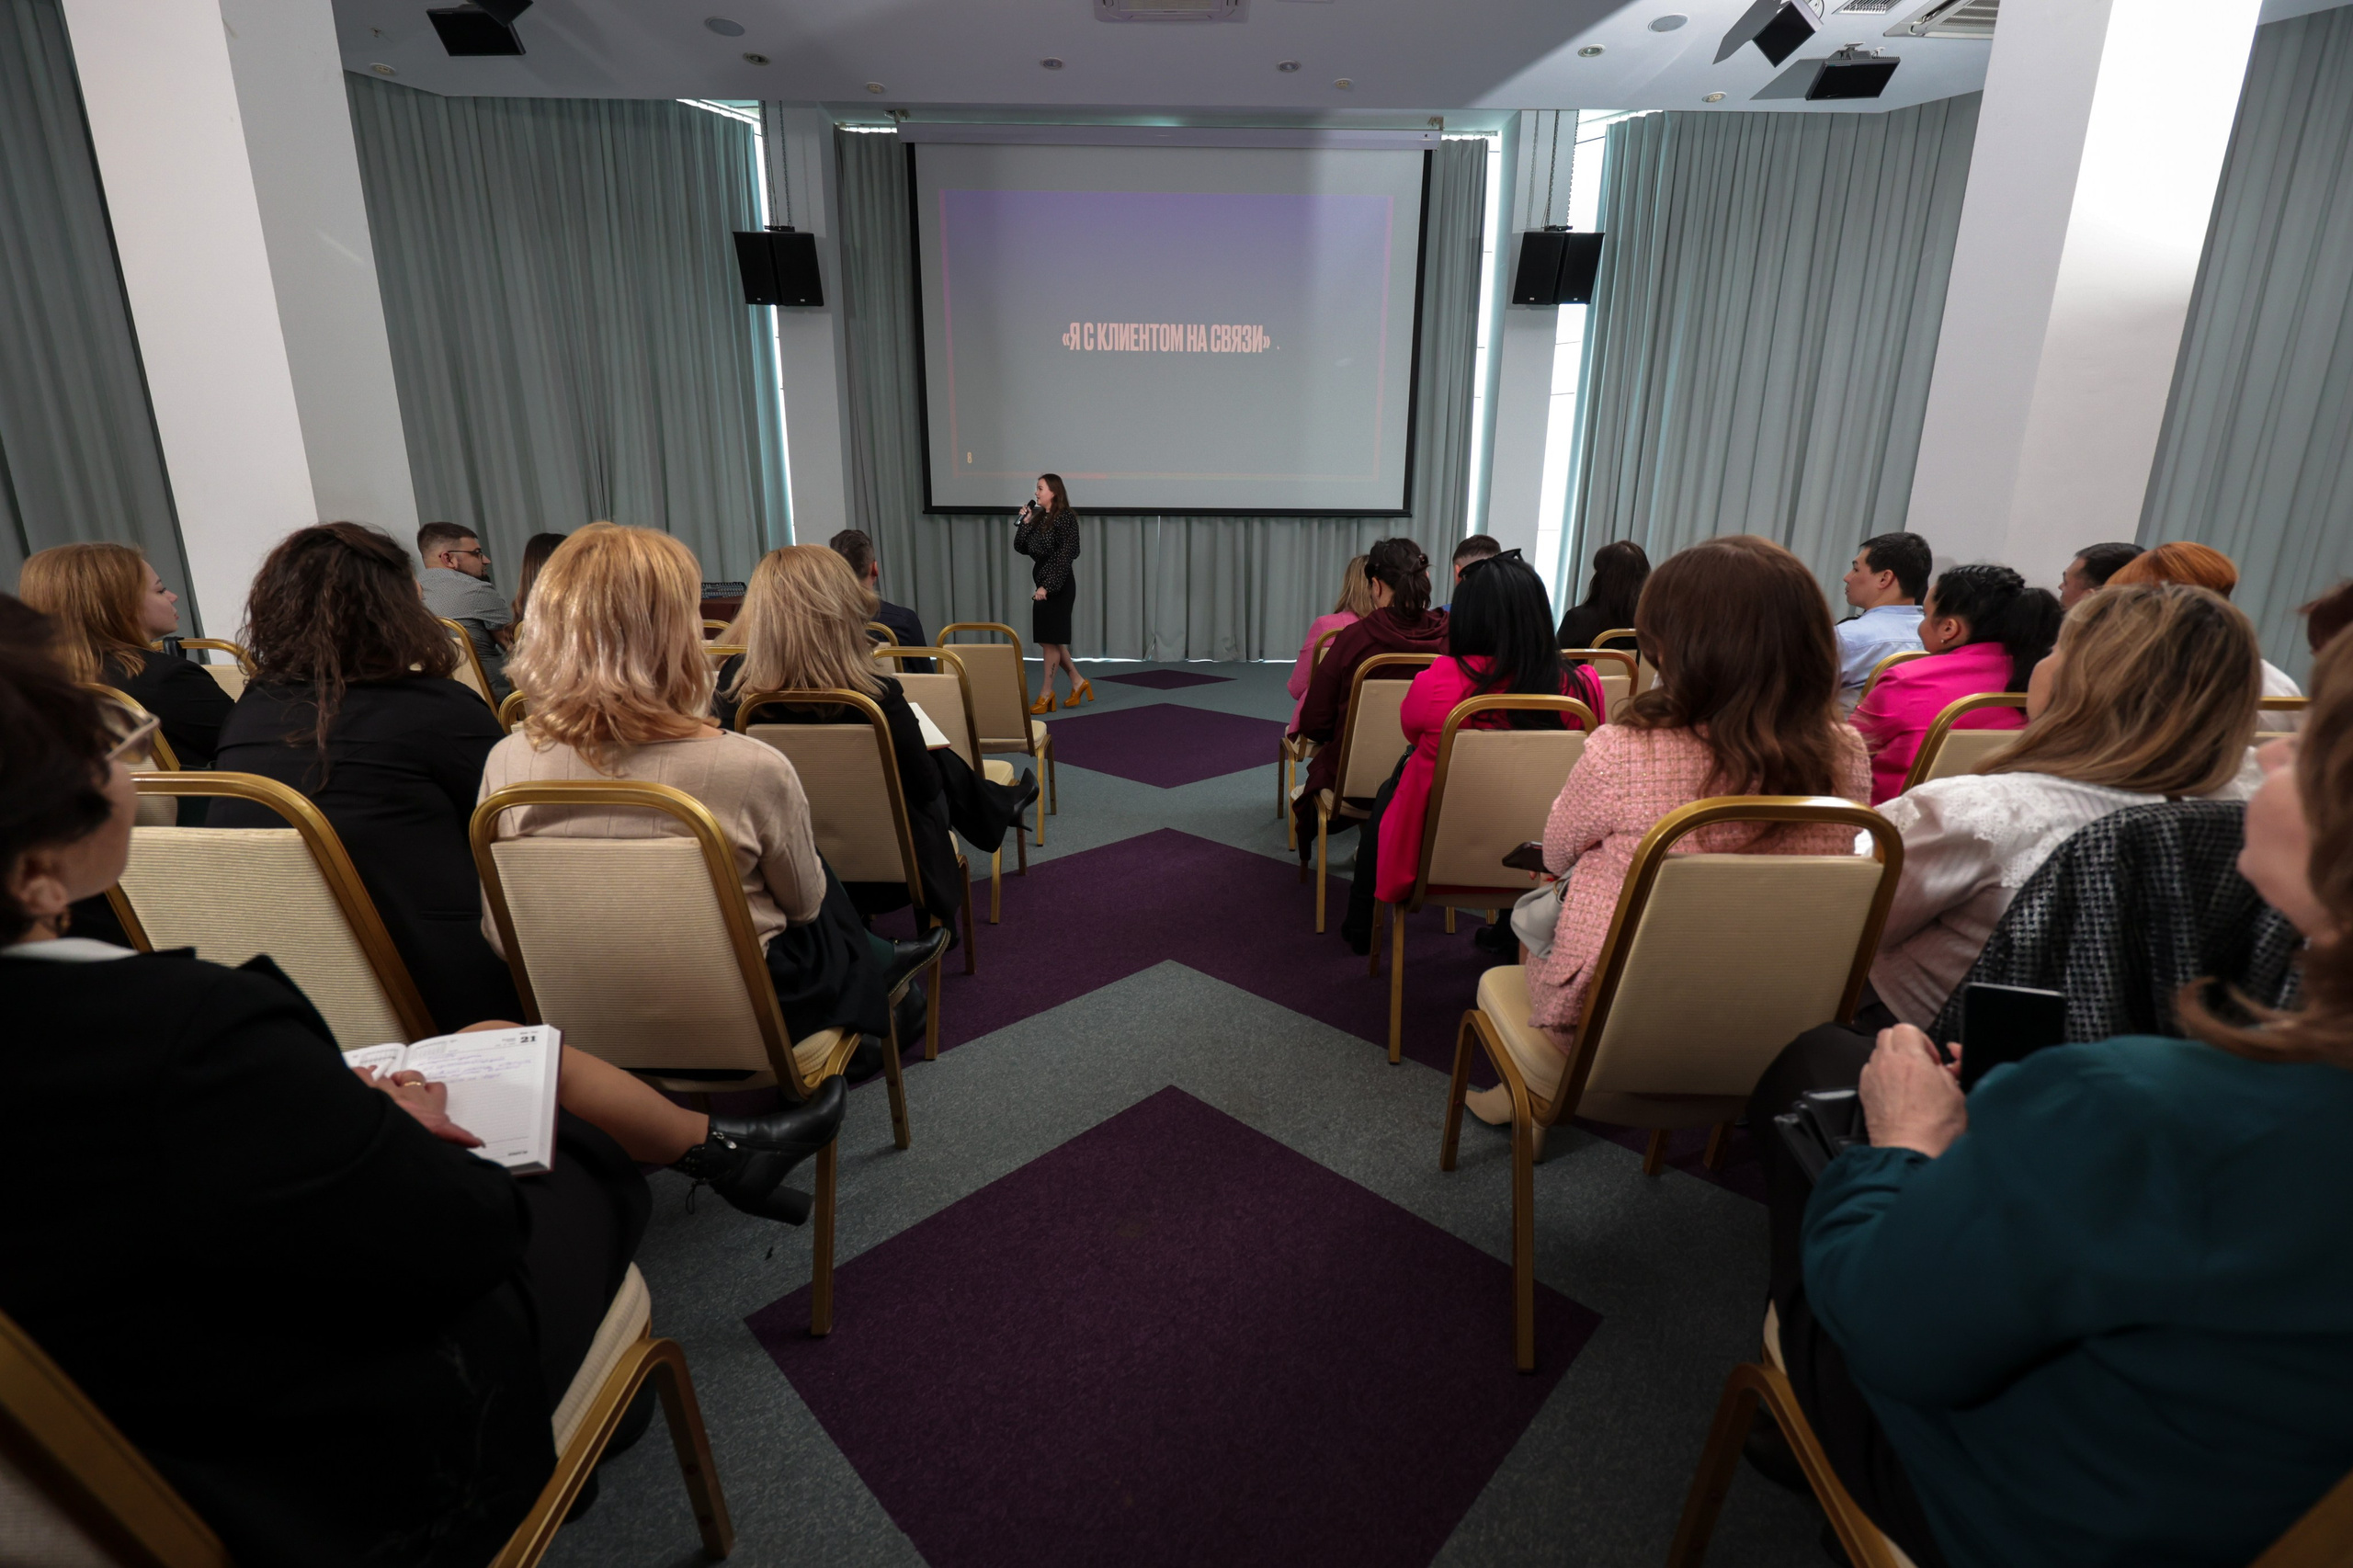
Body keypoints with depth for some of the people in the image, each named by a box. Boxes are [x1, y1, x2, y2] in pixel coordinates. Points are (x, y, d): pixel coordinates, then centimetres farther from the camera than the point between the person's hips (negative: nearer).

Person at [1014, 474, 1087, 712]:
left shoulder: (1065, 518, -11)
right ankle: (1078, 682, 25)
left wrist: (1047, 586, -19)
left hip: (1058, 585, -8)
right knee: (1048, 639, 12)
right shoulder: (1038, 516, 11)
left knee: (1050, 639, -1)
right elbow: (1021, 548, 11)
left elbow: (1065, 557, -16)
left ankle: (1046, 694, 7)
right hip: (1042, 581, 8)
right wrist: (1024, 523, -3)